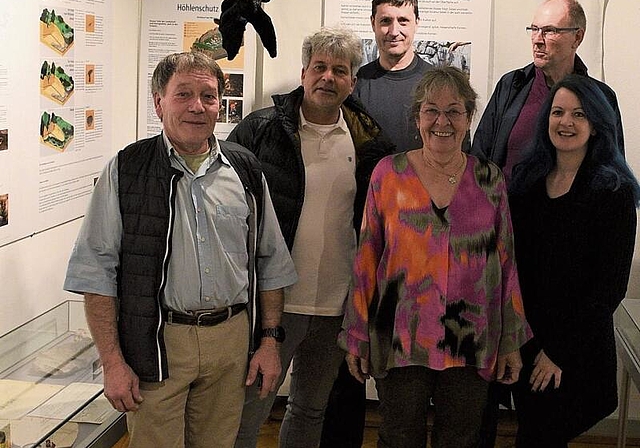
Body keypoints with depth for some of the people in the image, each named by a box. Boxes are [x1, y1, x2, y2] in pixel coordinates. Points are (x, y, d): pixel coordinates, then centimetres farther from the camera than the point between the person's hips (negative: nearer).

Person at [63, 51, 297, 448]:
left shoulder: (245, 171, 6)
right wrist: (112, 361, -9)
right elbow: (97, 272, -5)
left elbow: (271, 263, 12)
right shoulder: (126, 170, -4)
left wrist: (269, 339, 7)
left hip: (232, 341, 3)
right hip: (156, 342, -3)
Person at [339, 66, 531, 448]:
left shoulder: (490, 179, 3)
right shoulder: (389, 173, -1)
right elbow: (367, 259, 1)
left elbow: (506, 261, 6)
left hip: (472, 344, 1)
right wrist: (357, 338, 2)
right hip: (400, 342, -1)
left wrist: (511, 342, 6)